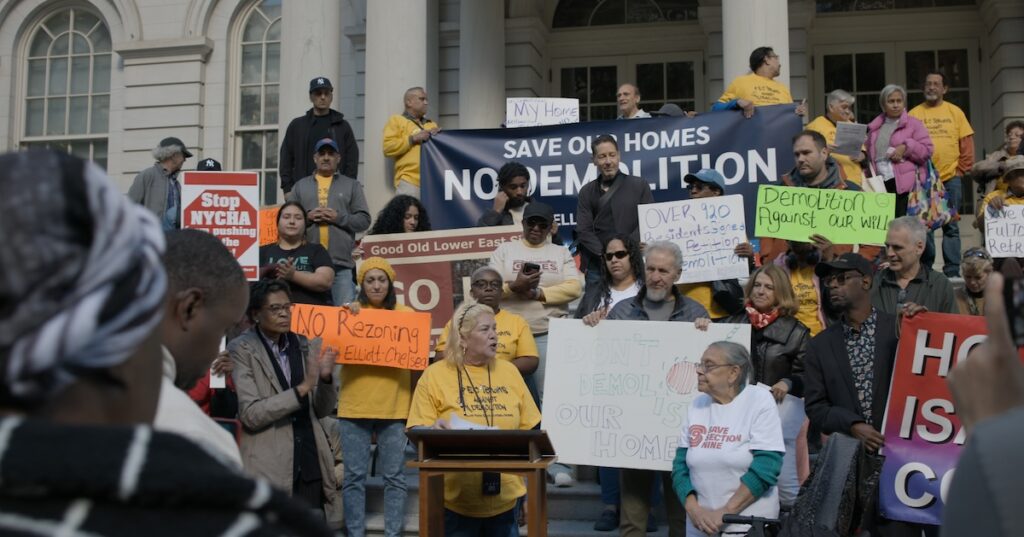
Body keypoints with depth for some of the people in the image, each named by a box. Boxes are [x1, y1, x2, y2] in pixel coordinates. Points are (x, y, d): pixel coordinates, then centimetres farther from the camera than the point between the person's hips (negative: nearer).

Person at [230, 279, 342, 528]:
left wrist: (326, 377, -7)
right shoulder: (242, 349, -4)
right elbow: (250, 414, -13)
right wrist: (303, 387, -19)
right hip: (269, 470, -4)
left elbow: (322, 410, 12)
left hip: (310, 466, 5)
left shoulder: (304, 346, 11)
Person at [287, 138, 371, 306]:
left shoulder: (352, 185, 13)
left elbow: (364, 219, 5)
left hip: (341, 262, -1)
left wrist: (339, 218, -8)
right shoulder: (301, 186, 17)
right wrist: (307, 217, -8)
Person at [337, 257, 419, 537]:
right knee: (354, 476, 3)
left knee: (394, 476, 5)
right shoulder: (350, 312, 5)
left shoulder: (406, 313, 7)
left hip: (394, 407, 0)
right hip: (354, 406, 0)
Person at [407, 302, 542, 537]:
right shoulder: (435, 374, -3)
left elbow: (528, 429, 11)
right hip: (455, 500, -4)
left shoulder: (509, 371, 9)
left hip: (504, 498, 4)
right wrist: (433, 430, -27)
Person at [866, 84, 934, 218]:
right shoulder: (875, 127, 19)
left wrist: (906, 148, -13)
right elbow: (870, 154, 24)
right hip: (880, 183, 4)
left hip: (904, 183, -4)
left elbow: (927, 150, 1)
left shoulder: (913, 124, 7)